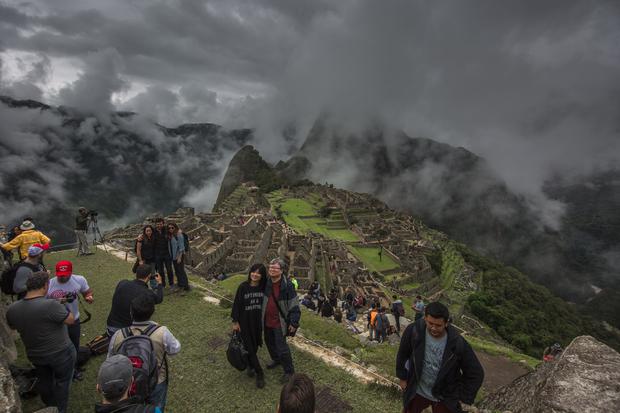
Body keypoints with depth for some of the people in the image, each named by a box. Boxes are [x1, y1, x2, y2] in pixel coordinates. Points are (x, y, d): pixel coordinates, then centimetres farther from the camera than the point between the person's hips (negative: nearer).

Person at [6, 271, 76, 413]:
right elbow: (70, 320, -19)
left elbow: (12, 327, 8)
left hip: (35, 355, 6)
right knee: (62, 382, 19)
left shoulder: (12, 308, -13)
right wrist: (61, 305, -6)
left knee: (43, 381, 28)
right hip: (61, 353, -5)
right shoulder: (51, 305, -34)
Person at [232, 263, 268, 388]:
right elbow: (237, 304, -8)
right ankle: (259, 373, 17)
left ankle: (251, 365, 44)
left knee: (255, 345, 15)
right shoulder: (243, 287, -15)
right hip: (245, 321, -2)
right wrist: (235, 321, -6)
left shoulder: (264, 287, -9)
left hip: (258, 321, 2)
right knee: (249, 346, 2)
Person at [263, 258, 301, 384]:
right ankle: (276, 360, 50)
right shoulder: (266, 283, -5)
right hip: (267, 321, 6)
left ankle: (289, 371, 20)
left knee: (282, 348, -1)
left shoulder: (287, 286, -20)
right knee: (269, 342, 23)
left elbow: (294, 306, -14)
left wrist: (293, 323, -14)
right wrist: (260, 317, 13)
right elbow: (261, 301, 10)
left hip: (279, 322, -6)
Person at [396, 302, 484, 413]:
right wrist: (403, 377, 3)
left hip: (444, 398, -1)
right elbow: (403, 354, -5)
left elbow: (476, 374, -10)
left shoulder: (458, 344, -26)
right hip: (417, 391, 1)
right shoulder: (414, 330, -24)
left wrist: (460, 396, -7)